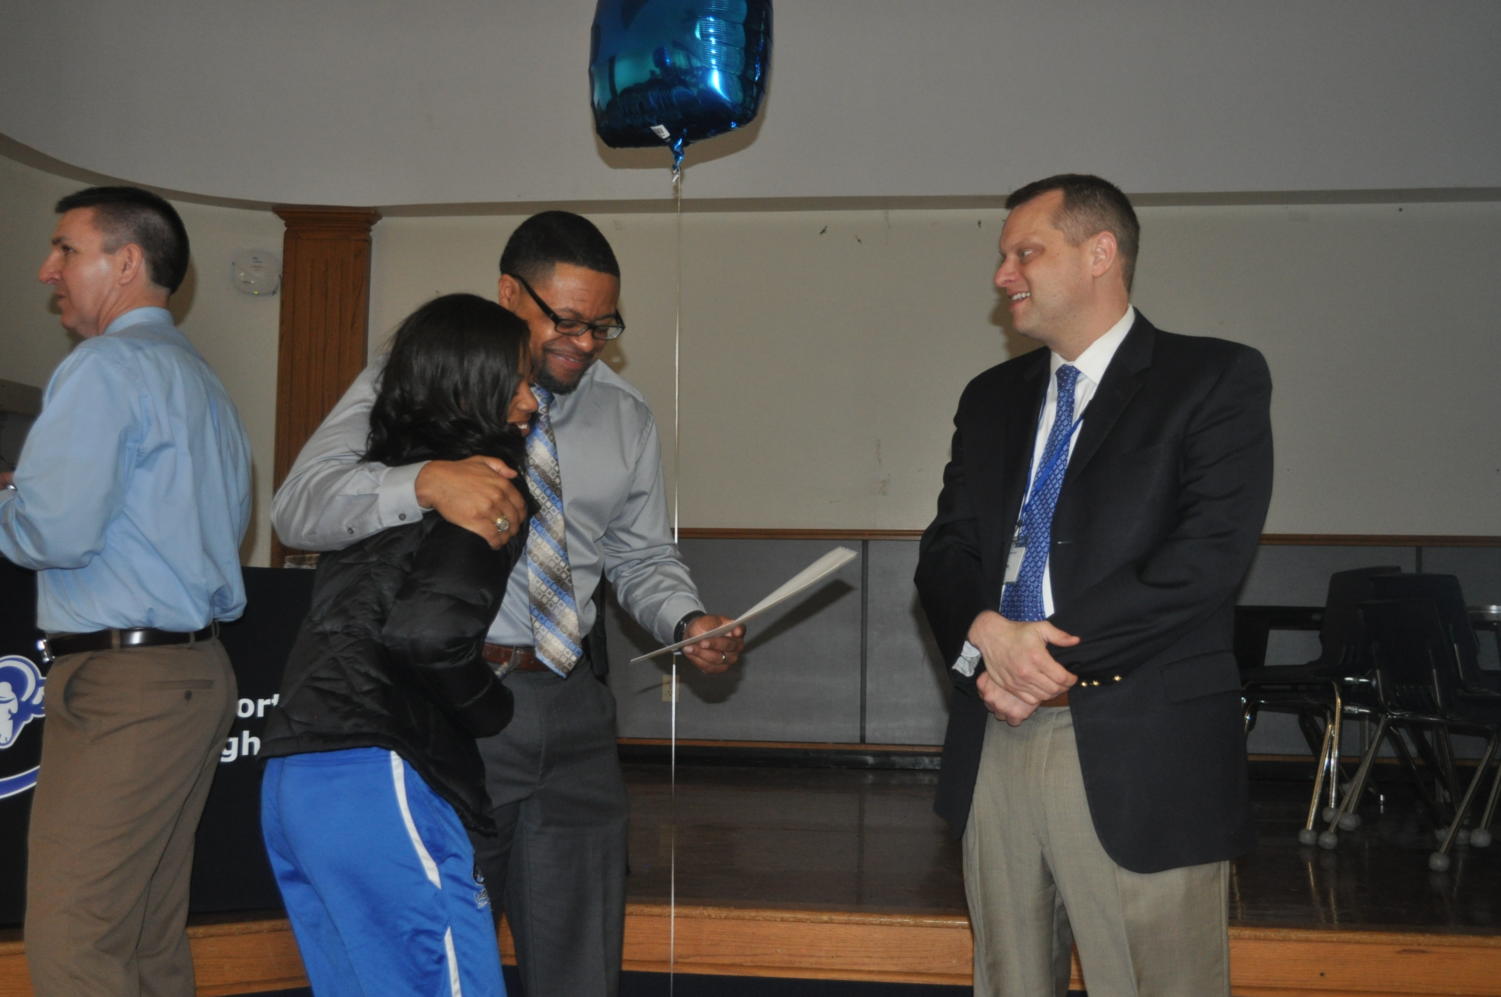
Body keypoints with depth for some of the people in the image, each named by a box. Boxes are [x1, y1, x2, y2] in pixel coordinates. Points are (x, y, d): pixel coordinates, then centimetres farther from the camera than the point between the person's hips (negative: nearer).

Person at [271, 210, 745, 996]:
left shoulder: (624, 414, 10)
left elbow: (643, 558, 18)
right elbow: (299, 510, -18)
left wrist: (687, 621, -3)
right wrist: (426, 483, -35)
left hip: (570, 710, 4)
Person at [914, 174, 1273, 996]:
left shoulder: (1215, 379, 0)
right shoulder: (991, 397, 17)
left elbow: (1207, 556, -12)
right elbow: (944, 552, 11)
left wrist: (1056, 659, -13)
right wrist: (988, 635, -11)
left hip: (1141, 755, -5)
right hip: (999, 740, 5)